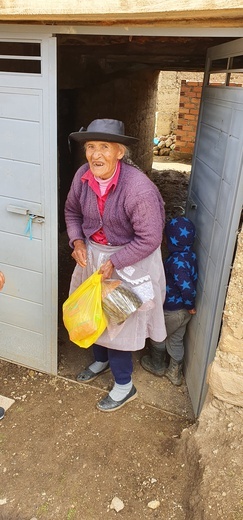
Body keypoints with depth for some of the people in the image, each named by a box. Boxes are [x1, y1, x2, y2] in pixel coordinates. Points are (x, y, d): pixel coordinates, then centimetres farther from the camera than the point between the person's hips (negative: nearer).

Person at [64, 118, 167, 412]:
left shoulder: (139, 188, -29)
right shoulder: (83, 175, -11)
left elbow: (149, 239, -23)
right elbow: (72, 210, 8)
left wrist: (114, 262, -21)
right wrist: (77, 241, -7)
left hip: (129, 261, -6)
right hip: (92, 254, 6)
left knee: (119, 321, 5)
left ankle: (124, 386, 29)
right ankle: (101, 360, 51)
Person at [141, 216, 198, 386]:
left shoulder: (176, 261, -31)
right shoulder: (190, 254, -4)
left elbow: (187, 288, -35)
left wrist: (190, 305, -17)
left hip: (171, 311, -7)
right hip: (184, 310, 7)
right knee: (176, 341, 23)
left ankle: (157, 366, 41)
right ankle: (175, 373, 37)